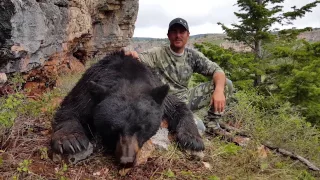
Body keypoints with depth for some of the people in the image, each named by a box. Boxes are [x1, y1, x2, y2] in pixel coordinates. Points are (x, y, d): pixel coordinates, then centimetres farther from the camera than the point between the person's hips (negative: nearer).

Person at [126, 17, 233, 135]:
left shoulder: (193, 55, 3)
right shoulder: (157, 53, -7)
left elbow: (217, 70, -2)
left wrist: (219, 90, -23)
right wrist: (131, 55, -44)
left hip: (185, 98, 5)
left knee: (226, 84, -6)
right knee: (197, 128, -28)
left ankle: (212, 123, 5)